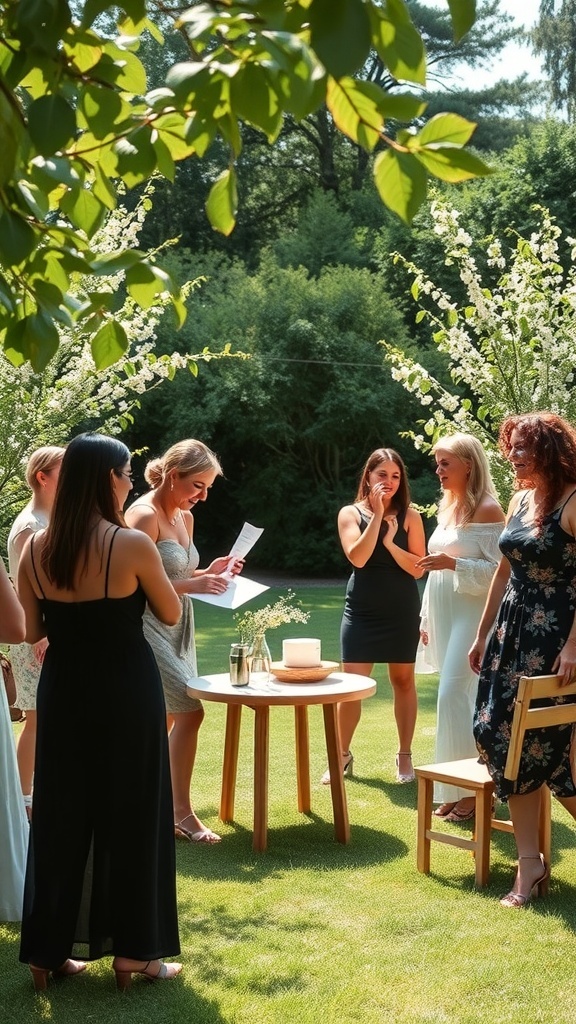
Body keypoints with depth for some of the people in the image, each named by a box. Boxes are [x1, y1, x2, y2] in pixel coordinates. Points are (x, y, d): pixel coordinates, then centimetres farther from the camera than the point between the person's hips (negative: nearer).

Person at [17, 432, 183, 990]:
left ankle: (49, 950, 20)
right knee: (131, 813, 9)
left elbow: (32, 631, 6)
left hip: (62, 689, 4)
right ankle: (133, 949, 17)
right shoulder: (131, 544, -16)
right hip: (126, 690, -4)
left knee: (59, 814, 13)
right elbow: (170, 615, -3)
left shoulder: (35, 547, -2)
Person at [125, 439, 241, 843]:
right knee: (190, 710, -14)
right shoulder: (144, 516, -16)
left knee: (166, 721, 11)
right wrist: (192, 586, -25)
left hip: (178, 627, 9)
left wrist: (210, 572, 3)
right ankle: (182, 812, -6)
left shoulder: (185, 518, 11)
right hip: (149, 628, -9)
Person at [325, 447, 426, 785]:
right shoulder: (351, 513, 1)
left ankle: (405, 756, 20)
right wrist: (377, 515, -17)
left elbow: (418, 568, -5)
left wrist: (390, 542, -18)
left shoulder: (409, 516, 0)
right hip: (361, 611, 0)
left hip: (402, 611, 0)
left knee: (403, 680, 9)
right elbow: (357, 558, -15)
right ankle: (343, 755, 15)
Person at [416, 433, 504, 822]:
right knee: (459, 700, 10)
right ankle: (454, 790, 14)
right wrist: (426, 618, 18)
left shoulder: (487, 510, -10)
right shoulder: (448, 508, 15)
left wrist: (453, 564, -23)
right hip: (444, 616, 8)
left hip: (471, 616, -8)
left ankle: (470, 790, -6)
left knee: (455, 695, -13)